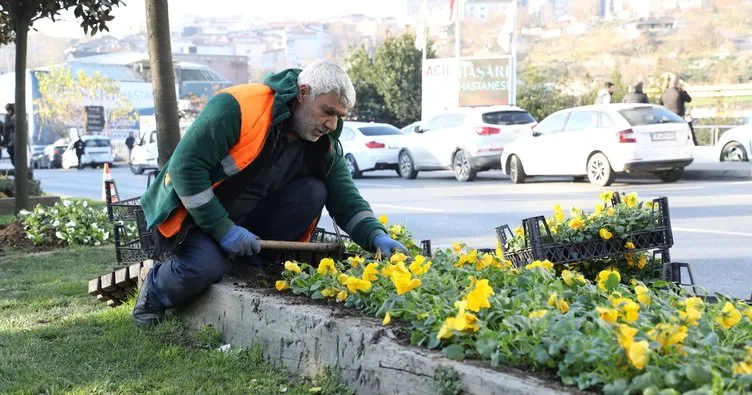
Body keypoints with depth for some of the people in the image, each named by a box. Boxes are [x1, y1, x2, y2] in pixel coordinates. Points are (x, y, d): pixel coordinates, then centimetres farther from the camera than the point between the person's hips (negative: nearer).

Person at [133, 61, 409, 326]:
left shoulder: (324, 146, -5)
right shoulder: (236, 107, -26)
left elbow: (346, 200, -2)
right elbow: (185, 166, -27)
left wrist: (377, 237, -23)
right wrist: (222, 229, -26)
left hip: (248, 221, 6)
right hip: (194, 213, -6)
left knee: (313, 192, -16)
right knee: (205, 269, -35)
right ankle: (155, 291, 0)